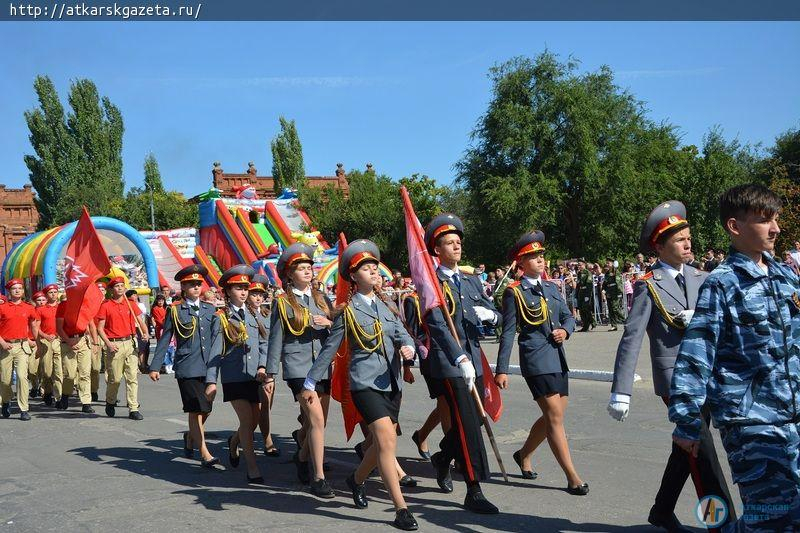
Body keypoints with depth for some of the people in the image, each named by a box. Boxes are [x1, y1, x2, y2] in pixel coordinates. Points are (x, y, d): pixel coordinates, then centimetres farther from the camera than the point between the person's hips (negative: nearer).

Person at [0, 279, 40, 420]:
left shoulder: (29, 308, 7)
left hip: (22, 346, 0)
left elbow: (34, 325, 22)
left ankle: (24, 410, -12)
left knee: (22, 376, -14)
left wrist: (33, 341, 22)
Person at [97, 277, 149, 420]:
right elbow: (100, 328, 0)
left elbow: (140, 321, 11)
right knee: (115, 378, 3)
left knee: (133, 377, -3)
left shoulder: (131, 304, 10)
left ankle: (133, 409, -1)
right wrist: (108, 344, -12)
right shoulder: (105, 305, 1)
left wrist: (145, 333, -9)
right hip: (114, 345, -3)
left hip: (130, 343, 3)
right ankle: (110, 403, 29)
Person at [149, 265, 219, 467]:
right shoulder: (175, 310, 1)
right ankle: (204, 454, 0)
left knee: (205, 410, 9)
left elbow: (216, 337, 10)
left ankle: (190, 437, 37)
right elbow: (164, 340, 3)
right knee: (196, 410, -6)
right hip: (187, 367, -4)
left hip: (207, 366, 4)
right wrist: (155, 366, 0)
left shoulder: (210, 309, 11)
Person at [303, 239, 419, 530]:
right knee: (387, 440, -16)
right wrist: (310, 383, 3)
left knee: (382, 443, 13)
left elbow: (403, 334, 6)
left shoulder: (387, 306, 13)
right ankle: (401, 508, -10)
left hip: (392, 383, 6)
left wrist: (408, 347, -18)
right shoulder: (348, 311, -2)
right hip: (366, 383, -6)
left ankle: (357, 479, 41)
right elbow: (329, 349, 1)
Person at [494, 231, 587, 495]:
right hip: (536, 360, -7)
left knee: (552, 416, 13)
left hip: (558, 358, 7)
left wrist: (565, 330, -4)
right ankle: (573, 478, -1)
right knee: (555, 417, -7)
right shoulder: (514, 292, -5)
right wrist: (501, 370, -8)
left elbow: (568, 316, 20)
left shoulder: (552, 287, 14)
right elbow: (508, 333, -6)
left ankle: (524, 454, 36)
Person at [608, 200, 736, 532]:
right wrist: (621, 392, -17)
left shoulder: (701, 279, 10)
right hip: (674, 378, -6)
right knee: (703, 452, -9)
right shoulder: (648, 286, -7)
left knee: (687, 449, 15)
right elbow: (631, 340, -12)